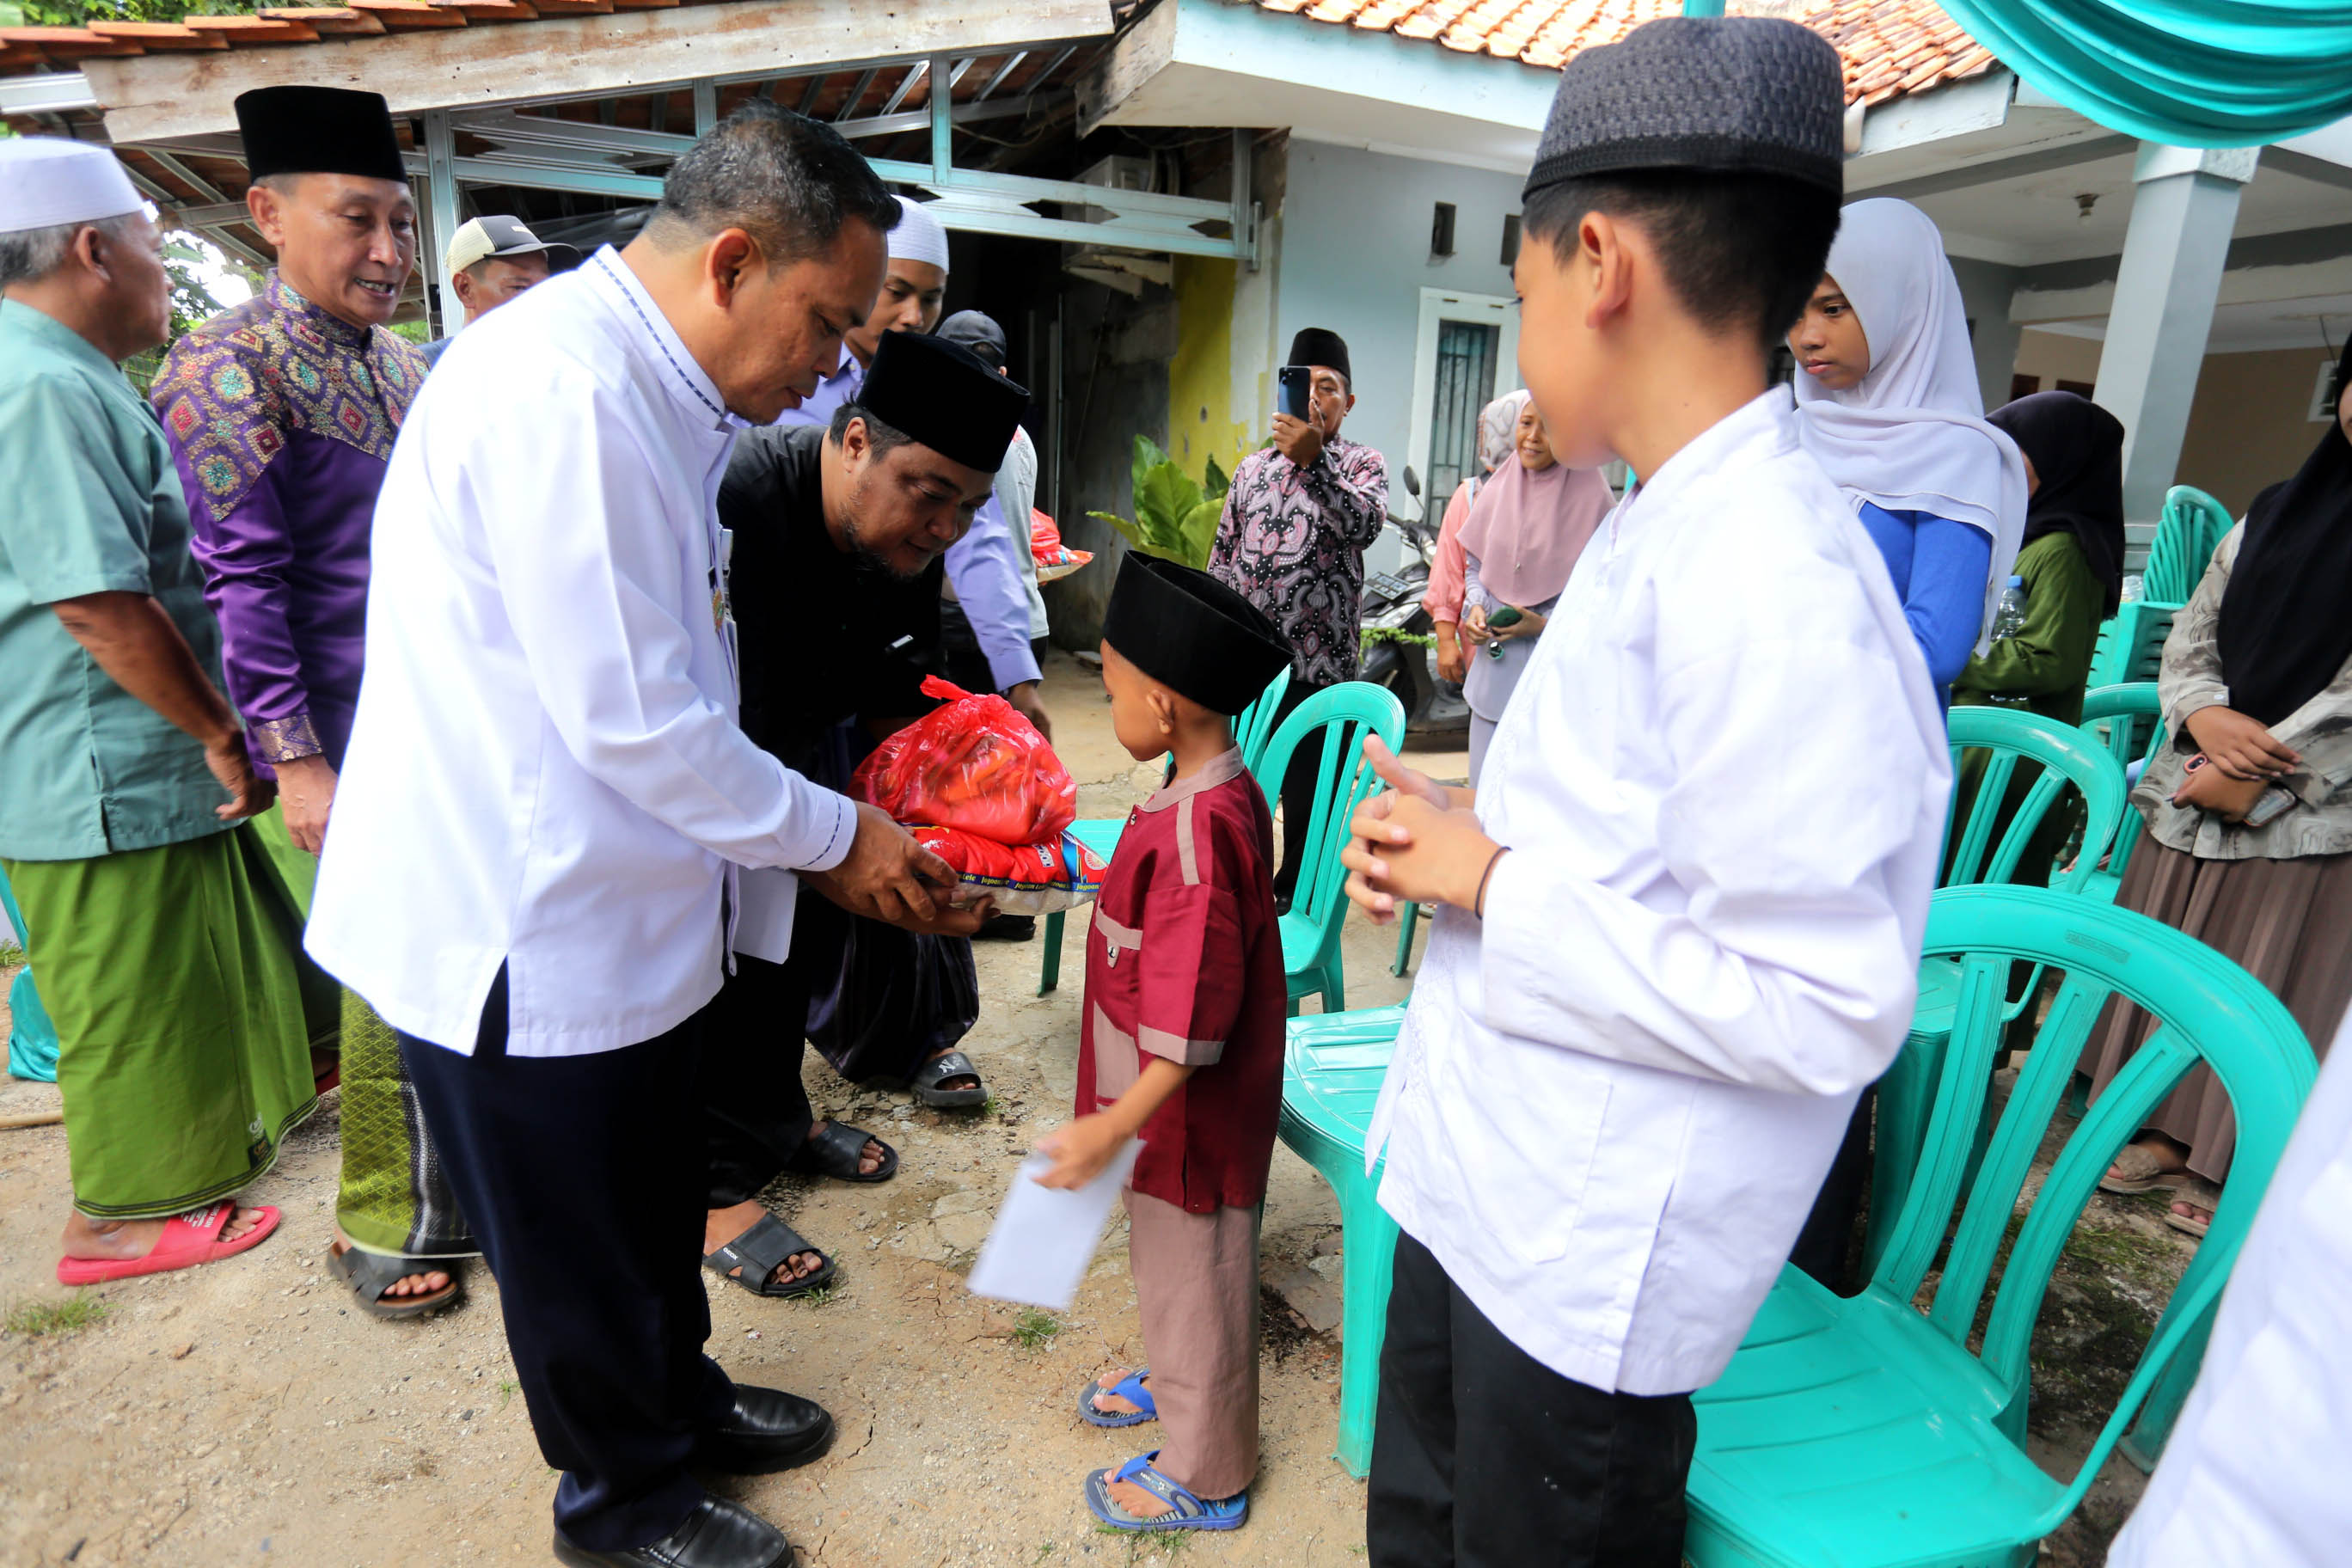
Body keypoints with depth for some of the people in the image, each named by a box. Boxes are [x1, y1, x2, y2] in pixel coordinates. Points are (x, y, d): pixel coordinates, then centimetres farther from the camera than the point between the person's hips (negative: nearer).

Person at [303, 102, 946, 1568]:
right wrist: (834, 834, -14)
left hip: (624, 904, 9)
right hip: (528, 929, -9)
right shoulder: (564, 388, -24)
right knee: (578, 1244, 14)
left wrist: (825, 818, 10)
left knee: (656, 1209, 25)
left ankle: (679, 1400, 48)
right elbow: (631, 720, -26)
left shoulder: (648, 392, 9)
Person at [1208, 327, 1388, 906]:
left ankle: (1293, 897, 22)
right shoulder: (1252, 467, 15)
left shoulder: (1363, 464, 3)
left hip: (1317, 662, -4)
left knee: (1308, 794, 5)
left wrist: (1312, 459, -27)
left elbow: (1364, 525, -19)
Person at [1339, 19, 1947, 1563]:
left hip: (1594, 1263, -8)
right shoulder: (1664, 530, 5)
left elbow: (1824, 1012, -27)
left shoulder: (1775, 581, -26)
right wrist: (1453, 838, -2)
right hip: (1484, 1189, 9)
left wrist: (1493, 883, -21)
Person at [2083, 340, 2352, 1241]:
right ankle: (2172, 1139, 29)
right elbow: (2189, 636, 11)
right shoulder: (2276, 512, 11)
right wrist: (2207, 718, -7)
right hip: (2198, 798, 6)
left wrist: (2257, 780, -15)